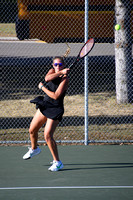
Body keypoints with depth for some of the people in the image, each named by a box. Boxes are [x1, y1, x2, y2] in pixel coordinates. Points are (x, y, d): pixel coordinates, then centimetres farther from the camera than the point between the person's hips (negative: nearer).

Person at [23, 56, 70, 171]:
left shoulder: (65, 80, -17)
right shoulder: (52, 71, 2)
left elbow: (55, 96, -24)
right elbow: (47, 78, -21)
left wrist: (42, 87, -13)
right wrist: (60, 73, -30)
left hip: (55, 109, -7)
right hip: (44, 105, 7)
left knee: (48, 135, -18)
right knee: (32, 130, 18)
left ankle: (57, 162, -8)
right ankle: (34, 149, 49)